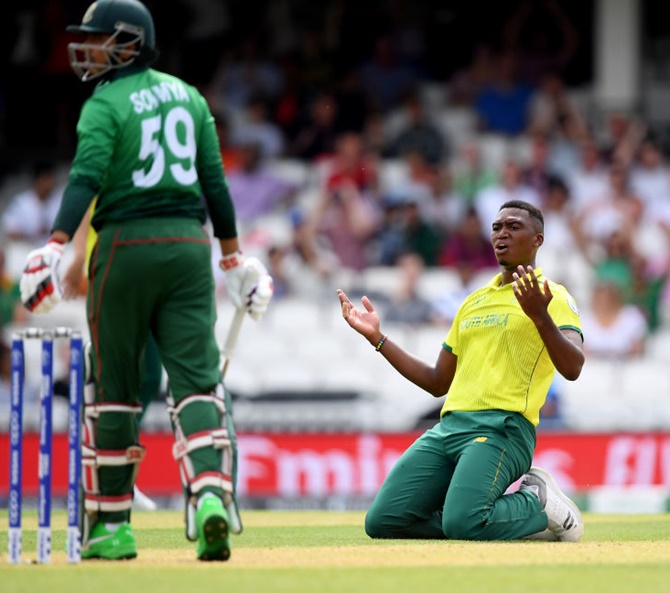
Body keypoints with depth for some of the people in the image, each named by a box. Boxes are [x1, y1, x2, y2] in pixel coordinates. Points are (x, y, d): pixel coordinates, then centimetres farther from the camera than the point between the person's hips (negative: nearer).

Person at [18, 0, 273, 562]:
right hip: (189, 245, 4)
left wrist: (56, 246, -28)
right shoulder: (188, 96, 13)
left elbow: (87, 178, -19)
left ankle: (110, 524, 11)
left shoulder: (105, 105, -4)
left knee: (114, 387, 6)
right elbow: (214, 180, 14)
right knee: (197, 379, -2)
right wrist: (233, 254, 20)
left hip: (126, 244, -4)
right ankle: (211, 492, -27)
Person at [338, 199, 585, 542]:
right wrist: (376, 338, 23)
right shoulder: (474, 301, 25)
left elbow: (572, 368, -13)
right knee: (382, 522, -9)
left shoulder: (553, 297, 4)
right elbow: (438, 383, 28)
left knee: (462, 524, -30)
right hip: (448, 427, 7)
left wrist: (540, 317, -29)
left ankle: (539, 504, -1)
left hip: (502, 428, -7)